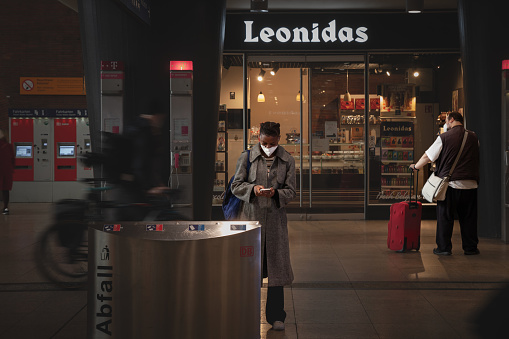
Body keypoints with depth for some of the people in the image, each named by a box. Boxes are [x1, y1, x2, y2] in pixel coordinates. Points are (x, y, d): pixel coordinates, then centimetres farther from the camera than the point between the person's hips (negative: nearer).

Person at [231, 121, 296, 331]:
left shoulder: (288, 161, 5)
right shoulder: (247, 157, 3)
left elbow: (291, 191, 3)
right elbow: (236, 185, 3)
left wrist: (276, 193, -17)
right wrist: (252, 189, -16)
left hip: (276, 219, 1)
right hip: (251, 216, 0)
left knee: (276, 266, 1)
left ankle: (276, 316, 9)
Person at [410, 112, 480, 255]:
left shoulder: (444, 137, -5)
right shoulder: (474, 137, 7)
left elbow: (428, 156, 0)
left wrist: (416, 166, 15)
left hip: (450, 184, -3)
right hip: (470, 184, 3)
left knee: (445, 217, 5)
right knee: (468, 217, 10)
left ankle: (444, 247, 6)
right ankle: (470, 247, 13)